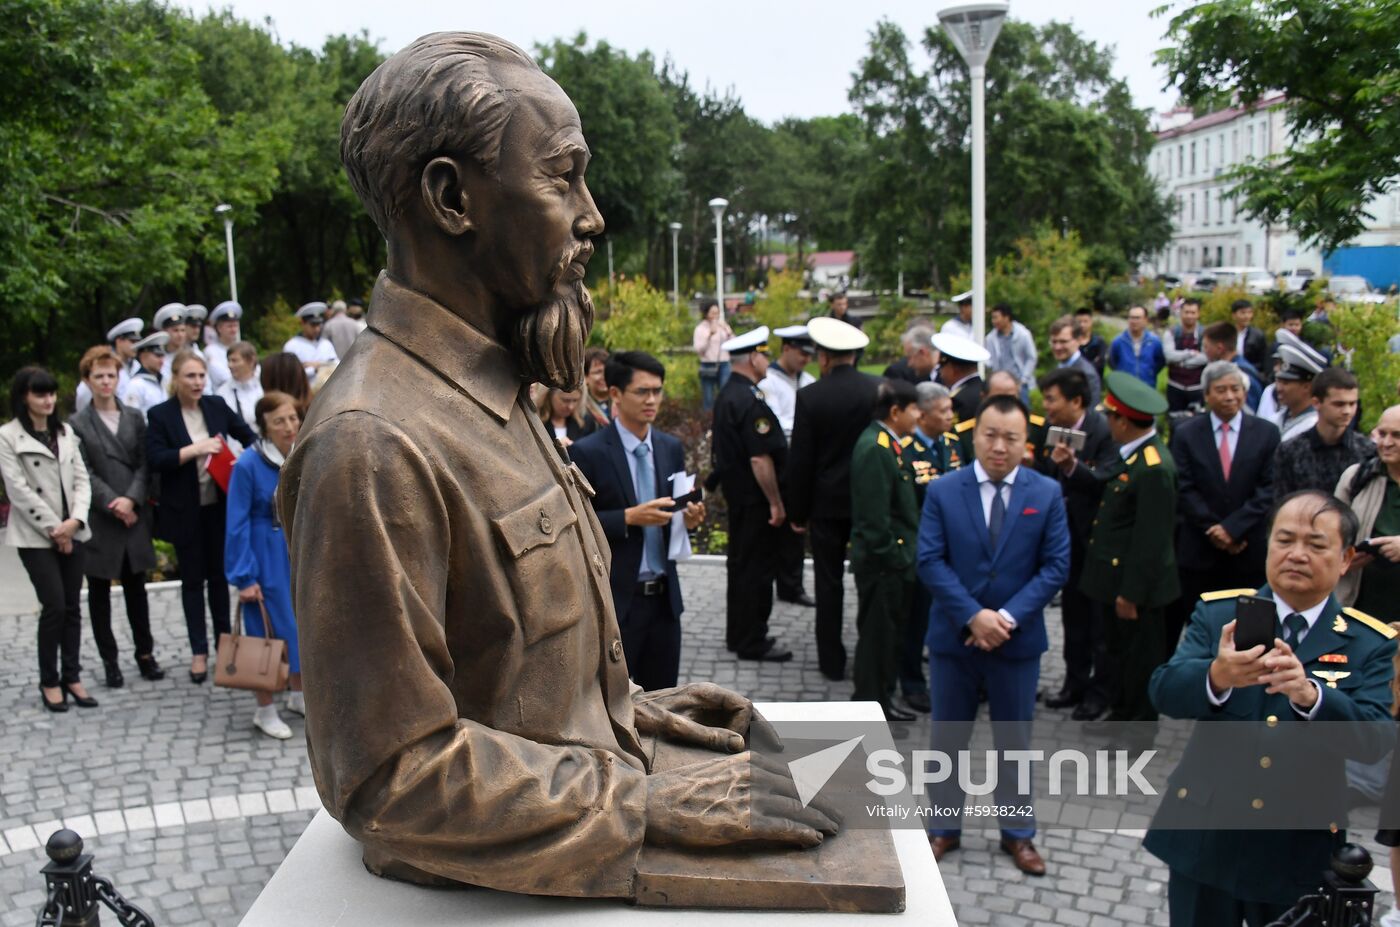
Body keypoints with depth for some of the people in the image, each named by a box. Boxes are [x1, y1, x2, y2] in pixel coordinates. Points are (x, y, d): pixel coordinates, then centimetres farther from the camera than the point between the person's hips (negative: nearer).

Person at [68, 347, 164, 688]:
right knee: (100, 591, 6)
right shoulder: (78, 424, 1)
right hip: (98, 520, -2)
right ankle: (109, 661, 14)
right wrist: (114, 505, -14)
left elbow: (144, 465, 3)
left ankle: (145, 654, 17)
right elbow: (84, 474, -5)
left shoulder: (134, 418, 9)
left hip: (135, 516, 2)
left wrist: (132, 499, -12)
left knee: (136, 587, 9)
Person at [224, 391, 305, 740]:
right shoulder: (248, 465, -17)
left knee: (303, 622, 14)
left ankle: (299, 695, 34)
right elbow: (237, 524, -14)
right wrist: (244, 577, -14)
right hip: (266, 558, -5)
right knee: (269, 630, 3)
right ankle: (265, 711, 18)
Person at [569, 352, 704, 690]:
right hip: (614, 600, -6)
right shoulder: (588, 452, -10)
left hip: (664, 597, 6)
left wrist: (689, 518, -6)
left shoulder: (671, 447, 9)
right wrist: (630, 517, -22)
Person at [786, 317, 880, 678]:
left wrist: (797, 512, 1)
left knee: (829, 583, 8)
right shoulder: (879, 390, -6)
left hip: (827, 502, -2)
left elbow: (799, 461, -9)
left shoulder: (810, 396, -12)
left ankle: (833, 661, 14)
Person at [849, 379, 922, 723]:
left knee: (892, 632, 18)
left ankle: (883, 700, 31)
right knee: (877, 635, 1)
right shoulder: (873, 448, -20)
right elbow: (874, 515, -23)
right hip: (881, 564, -10)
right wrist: (892, 558, -19)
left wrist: (905, 555, 16)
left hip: (897, 560, 10)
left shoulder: (889, 444, 12)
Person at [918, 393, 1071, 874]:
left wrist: (1009, 616, -16)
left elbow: (1056, 566, -5)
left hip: (1018, 638, 0)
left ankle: (1017, 833, 28)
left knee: (1014, 738, 13)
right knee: (948, 736, 11)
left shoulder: (1047, 494, -3)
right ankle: (944, 828, 27)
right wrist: (973, 615, -19)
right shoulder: (942, 491, -5)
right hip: (955, 635, 0)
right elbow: (930, 562, -9)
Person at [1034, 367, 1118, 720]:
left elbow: (1107, 483, -29)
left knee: (1101, 620, 4)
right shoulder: (1051, 430, 2)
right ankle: (1076, 683, 28)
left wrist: (1072, 466, -41)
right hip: (1068, 535, 7)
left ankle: (1100, 691, 16)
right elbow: (1042, 478, 6)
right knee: (1073, 613, 16)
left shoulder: (1104, 432, -18)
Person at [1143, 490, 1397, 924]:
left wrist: (1310, 695, -36)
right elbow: (1164, 691, -15)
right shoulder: (1218, 612, -2)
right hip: (1205, 837, 0)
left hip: (1301, 852, 0)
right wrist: (1216, 676, -36)